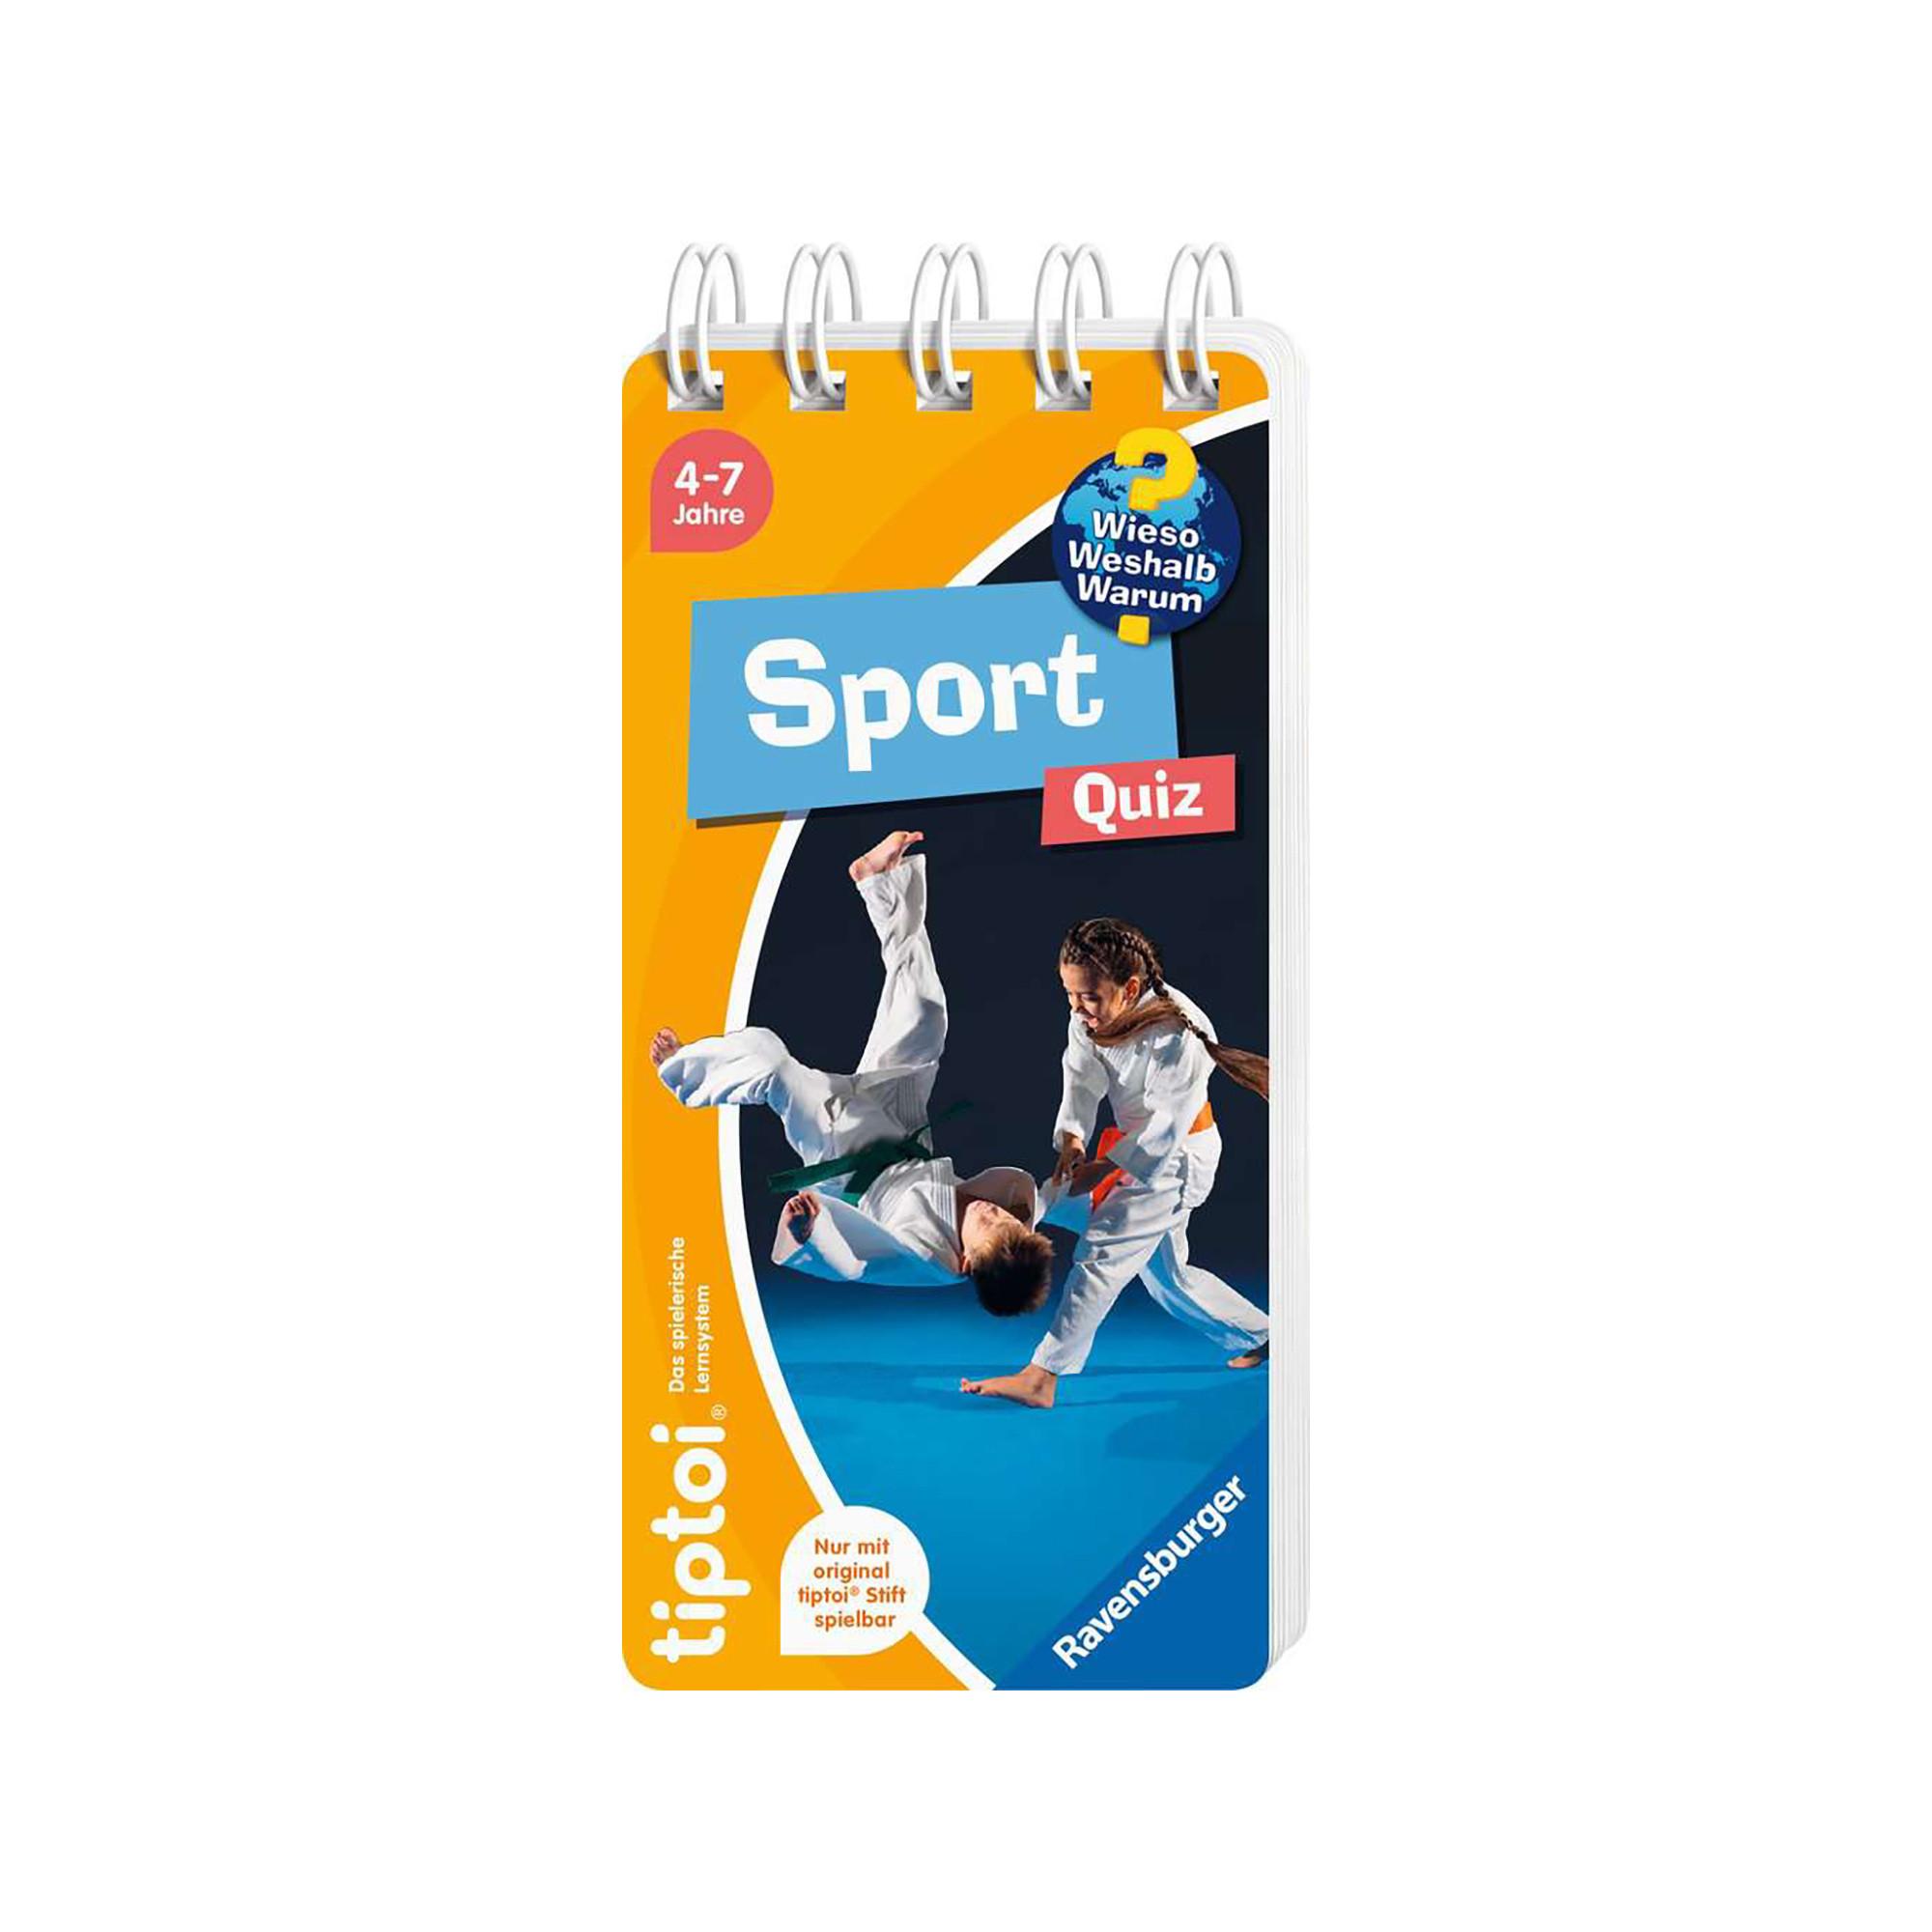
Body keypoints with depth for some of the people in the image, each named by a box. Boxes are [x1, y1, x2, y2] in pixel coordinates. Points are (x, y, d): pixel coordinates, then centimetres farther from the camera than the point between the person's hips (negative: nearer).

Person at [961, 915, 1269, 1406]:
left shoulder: (1172, 1038, -31)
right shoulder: (1091, 1017, -10)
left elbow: (1165, 1131, -25)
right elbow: (1081, 1078, -11)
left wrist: (1102, 1168, -21)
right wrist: (1071, 1139, -28)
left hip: (1176, 1155, -9)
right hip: (1136, 1141, 9)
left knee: (1102, 1254, -16)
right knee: (1165, 1273, 18)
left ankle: (1041, 1378, -14)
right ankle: (1260, 1336, 36)